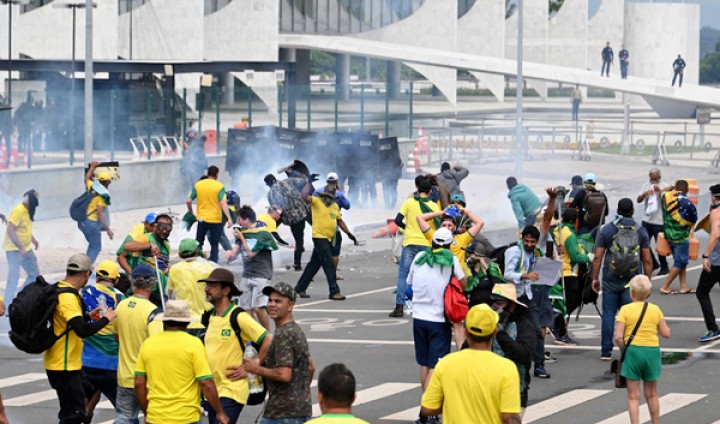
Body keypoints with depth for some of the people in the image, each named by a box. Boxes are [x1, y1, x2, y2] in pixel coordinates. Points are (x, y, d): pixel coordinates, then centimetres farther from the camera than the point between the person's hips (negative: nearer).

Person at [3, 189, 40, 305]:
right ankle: (8, 305, -5)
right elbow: (10, 231, -26)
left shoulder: (28, 211, 7)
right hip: (14, 249, -9)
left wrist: (34, 240, 10)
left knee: (35, 274, 12)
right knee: (14, 277, -10)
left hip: (26, 249, 9)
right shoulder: (18, 211, -21)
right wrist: (21, 248, -27)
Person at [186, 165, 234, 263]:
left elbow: (188, 201, 1)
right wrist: (229, 219, -20)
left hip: (202, 219, 2)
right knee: (214, 245, 7)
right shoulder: (219, 187, -8)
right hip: (216, 220, -2)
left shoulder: (198, 185, 1)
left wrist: (191, 212, 19)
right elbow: (223, 203, -17)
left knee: (198, 243, 15)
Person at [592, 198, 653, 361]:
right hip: (633, 280, 0)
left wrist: (595, 278, 6)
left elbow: (597, 257, -2)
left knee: (608, 314, 5)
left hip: (611, 279, 0)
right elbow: (647, 260, 0)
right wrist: (647, 281, 8)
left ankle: (606, 351, 5)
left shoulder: (606, 230, 1)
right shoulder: (641, 231, 2)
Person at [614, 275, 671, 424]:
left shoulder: (626, 310, -7)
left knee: (633, 396, 3)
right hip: (652, 351, 3)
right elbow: (666, 334, 1)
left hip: (633, 350, -3)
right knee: (651, 395, 18)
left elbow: (618, 337, -13)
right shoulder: (655, 310, 1)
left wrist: (623, 349, 5)